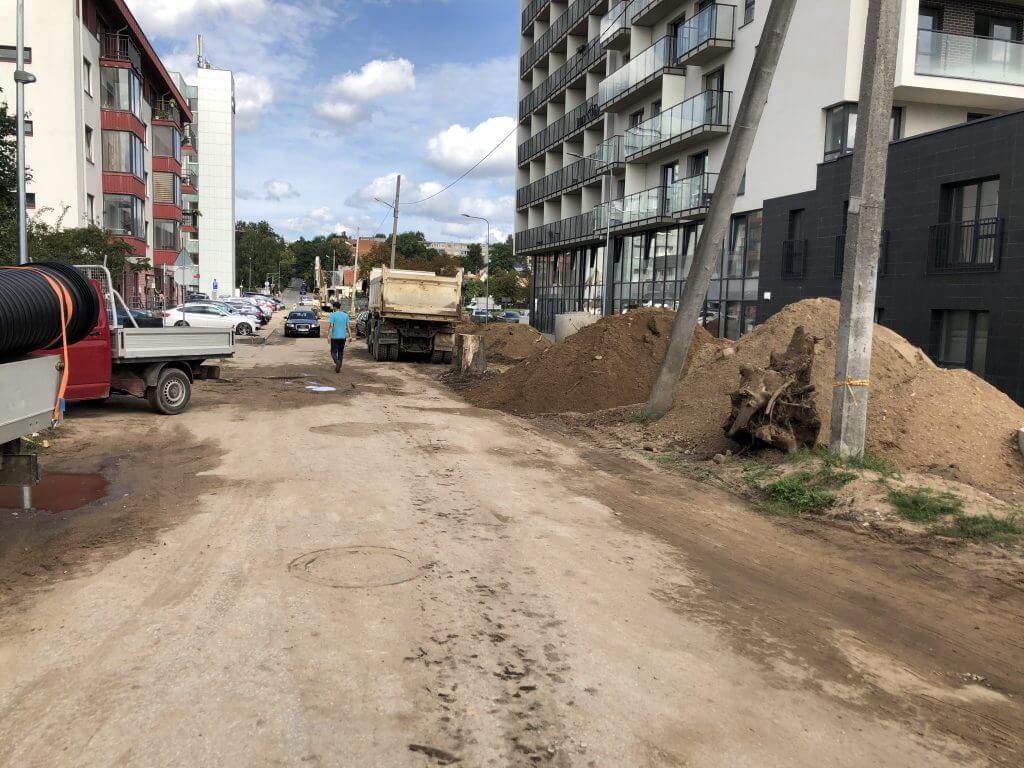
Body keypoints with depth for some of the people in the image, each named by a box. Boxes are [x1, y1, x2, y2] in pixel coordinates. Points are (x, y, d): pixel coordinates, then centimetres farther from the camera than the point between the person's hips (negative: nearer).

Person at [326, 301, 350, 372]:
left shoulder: (333, 315, -8)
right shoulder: (345, 315, 4)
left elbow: (329, 325, -15)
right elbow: (347, 326, 5)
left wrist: (328, 335, -13)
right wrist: (349, 335, 12)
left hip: (334, 336, -4)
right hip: (343, 337, 4)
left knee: (333, 352, 3)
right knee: (341, 352, 13)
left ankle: (337, 362, -23)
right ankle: (339, 366, 11)